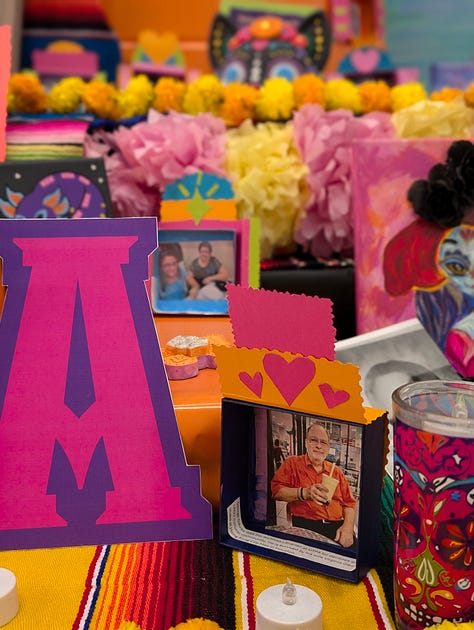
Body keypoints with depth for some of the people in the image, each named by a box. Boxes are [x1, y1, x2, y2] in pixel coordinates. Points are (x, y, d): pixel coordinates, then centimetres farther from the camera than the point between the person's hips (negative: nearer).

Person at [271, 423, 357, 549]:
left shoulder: (336, 471, 22)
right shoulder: (292, 463, 11)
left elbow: (349, 503, 18)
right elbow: (275, 490, -1)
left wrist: (348, 526, -3)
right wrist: (304, 493, -16)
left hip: (337, 526, 4)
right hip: (305, 525, -4)